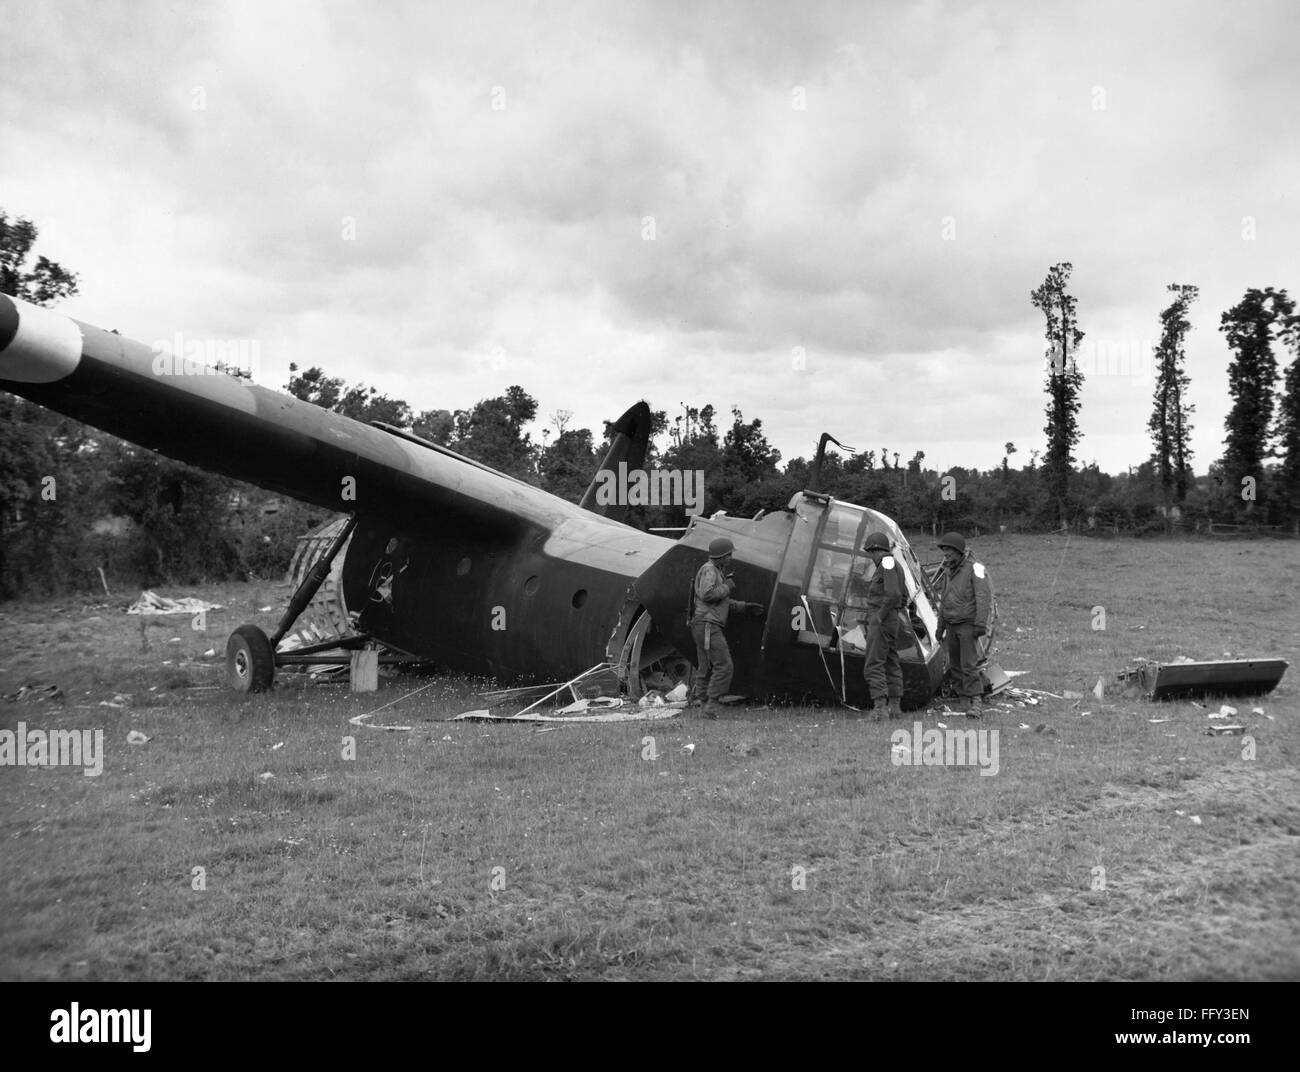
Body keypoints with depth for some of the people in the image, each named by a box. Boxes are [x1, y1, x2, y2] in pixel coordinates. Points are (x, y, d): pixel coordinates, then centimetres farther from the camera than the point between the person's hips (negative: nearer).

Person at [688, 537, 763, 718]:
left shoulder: (717, 572, 23)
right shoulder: (708, 570, -9)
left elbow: (722, 602, 29)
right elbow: (706, 594, -24)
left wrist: (745, 607, 24)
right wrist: (727, 586, -12)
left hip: (711, 627, 11)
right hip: (707, 625, -11)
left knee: (705, 670, 11)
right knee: (724, 666, -13)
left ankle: (696, 703, 12)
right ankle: (712, 707, -14)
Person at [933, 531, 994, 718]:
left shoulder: (974, 568, -10)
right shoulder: (947, 571, 15)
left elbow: (984, 597, -16)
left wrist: (981, 623, -23)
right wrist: (941, 626, 24)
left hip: (968, 624, -8)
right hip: (952, 625, 8)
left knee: (969, 664, -13)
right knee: (955, 664, 10)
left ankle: (976, 702, -12)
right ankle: (964, 698, 21)